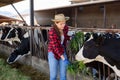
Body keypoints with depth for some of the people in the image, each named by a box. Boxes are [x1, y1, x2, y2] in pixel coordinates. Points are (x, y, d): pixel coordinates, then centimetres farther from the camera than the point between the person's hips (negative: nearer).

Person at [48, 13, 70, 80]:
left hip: (62, 52, 5)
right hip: (53, 53, -5)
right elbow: (55, 46, -23)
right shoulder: (52, 31, -23)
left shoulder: (65, 28, -6)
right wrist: (63, 58, -25)